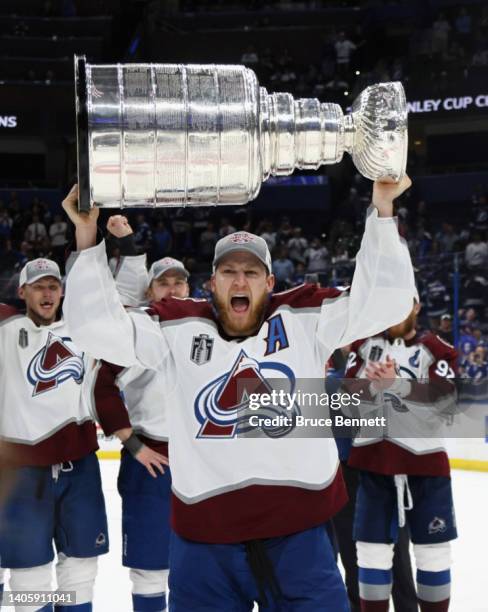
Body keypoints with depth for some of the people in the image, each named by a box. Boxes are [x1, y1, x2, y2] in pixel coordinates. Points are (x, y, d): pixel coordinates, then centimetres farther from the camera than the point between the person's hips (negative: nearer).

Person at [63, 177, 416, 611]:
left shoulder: (304, 319, 3)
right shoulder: (178, 328, 4)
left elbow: (383, 301, -4)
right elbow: (99, 326, -2)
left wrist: (383, 209, -12)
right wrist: (87, 237, -9)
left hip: (297, 534, 0)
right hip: (203, 541, 1)